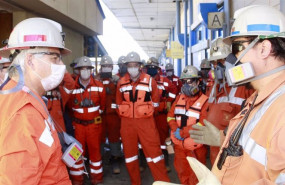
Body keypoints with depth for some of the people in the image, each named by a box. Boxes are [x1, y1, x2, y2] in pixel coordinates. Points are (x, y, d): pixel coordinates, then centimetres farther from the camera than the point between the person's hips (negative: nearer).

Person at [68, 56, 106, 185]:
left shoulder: (99, 86, -3)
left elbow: (103, 104, 10)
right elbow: (70, 105, 8)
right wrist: (77, 115, 9)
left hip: (94, 124, 0)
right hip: (78, 124, 0)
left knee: (95, 150, 10)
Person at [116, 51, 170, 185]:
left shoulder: (149, 81, -3)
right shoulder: (121, 82, 3)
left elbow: (155, 100, 8)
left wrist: (147, 112, 8)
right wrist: (124, 114, 13)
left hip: (146, 121, -3)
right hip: (127, 122, 3)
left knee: (153, 151, -2)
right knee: (129, 152, 11)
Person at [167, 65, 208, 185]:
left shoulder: (204, 100, -12)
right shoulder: (179, 98, 7)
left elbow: (203, 124, -19)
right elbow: (170, 115, 6)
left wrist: (182, 132, -19)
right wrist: (176, 129, -14)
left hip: (195, 146, -5)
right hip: (179, 144, 5)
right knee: (182, 173, 21)